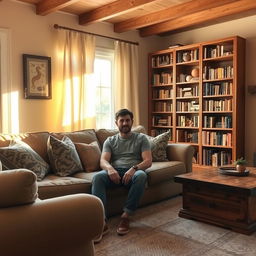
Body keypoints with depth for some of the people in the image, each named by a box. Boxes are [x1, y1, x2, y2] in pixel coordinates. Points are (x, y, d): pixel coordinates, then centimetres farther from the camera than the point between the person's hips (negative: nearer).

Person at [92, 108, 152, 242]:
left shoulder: (141, 138, 13)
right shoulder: (110, 141, 18)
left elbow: (148, 161, 0)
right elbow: (103, 161, 2)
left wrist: (134, 168, -22)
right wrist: (110, 168, -24)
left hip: (133, 172, -1)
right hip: (115, 172, 1)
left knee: (141, 175, -38)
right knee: (98, 177, -32)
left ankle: (126, 216, -29)